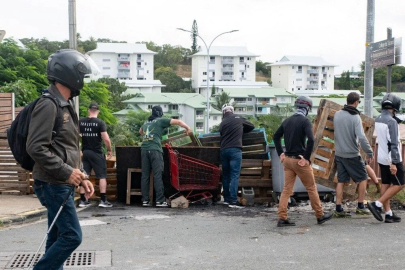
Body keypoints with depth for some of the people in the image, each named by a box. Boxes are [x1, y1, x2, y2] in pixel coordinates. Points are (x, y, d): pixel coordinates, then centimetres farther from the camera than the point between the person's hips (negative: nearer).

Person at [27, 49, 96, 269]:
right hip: (53, 185, -10)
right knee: (71, 236, -8)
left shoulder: (66, 105, 16)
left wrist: (81, 177, 13)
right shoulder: (48, 105, -16)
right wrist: (65, 172, -21)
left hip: (63, 185, 10)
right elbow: (36, 147, -23)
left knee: (58, 238, 13)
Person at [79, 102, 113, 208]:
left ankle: (83, 200, 11)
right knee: (102, 176, 4)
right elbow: (106, 139, -16)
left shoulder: (80, 122, 2)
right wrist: (109, 150, -2)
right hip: (97, 153, -4)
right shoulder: (100, 123, -10)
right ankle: (103, 200, 1)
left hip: (85, 152, 4)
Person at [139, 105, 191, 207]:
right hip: (155, 150, -6)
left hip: (144, 149, 6)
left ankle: (145, 200, 6)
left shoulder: (146, 123, 24)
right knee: (157, 176, -6)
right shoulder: (161, 121, 6)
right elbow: (178, 122, 3)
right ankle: (160, 201, -7)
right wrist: (187, 128, 16)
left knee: (145, 175, 6)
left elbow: (140, 131, 45)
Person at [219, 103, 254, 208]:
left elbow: (222, 135, 15)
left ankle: (226, 199, 18)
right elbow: (251, 126, 18)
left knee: (225, 175, 14)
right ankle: (233, 201, -14)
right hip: (235, 149, -4)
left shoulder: (222, 123, 12)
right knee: (235, 175, -7)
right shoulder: (238, 118, 7)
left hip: (223, 150, 4)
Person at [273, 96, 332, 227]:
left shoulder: (287, 120, 9)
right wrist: (306, 157, -17)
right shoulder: (305, 121, -12)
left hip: (287, 159, 6)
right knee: (311, 188, 8)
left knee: (287, 189, 8)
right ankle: (320, 216, 20)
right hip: (300, 160, -6)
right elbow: (310, 140, -25)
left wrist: (280, 153, 15)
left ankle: (282, 218, 4)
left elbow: (276, 136, 17)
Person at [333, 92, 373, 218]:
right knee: (363, 178, 11)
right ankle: (360, 206, 14)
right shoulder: (355, 117, -15)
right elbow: (361, 137, -22)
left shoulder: (337, 115, 3)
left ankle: (338, 209, 7)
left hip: (339, 154, 6)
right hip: (352, 155, -6)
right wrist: (369, 153, -15)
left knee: (341, 181, 9)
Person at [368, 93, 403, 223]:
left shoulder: (377, 120, 5)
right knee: (399, 184, 2)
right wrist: (393, 163, -25)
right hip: (392, 159, -8)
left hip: (382, 157, 8)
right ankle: (377, 204, -5)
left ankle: (388, 213, 14)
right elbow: (393, 143, -23)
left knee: (385, 184, 10)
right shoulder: (391, 121, -20)